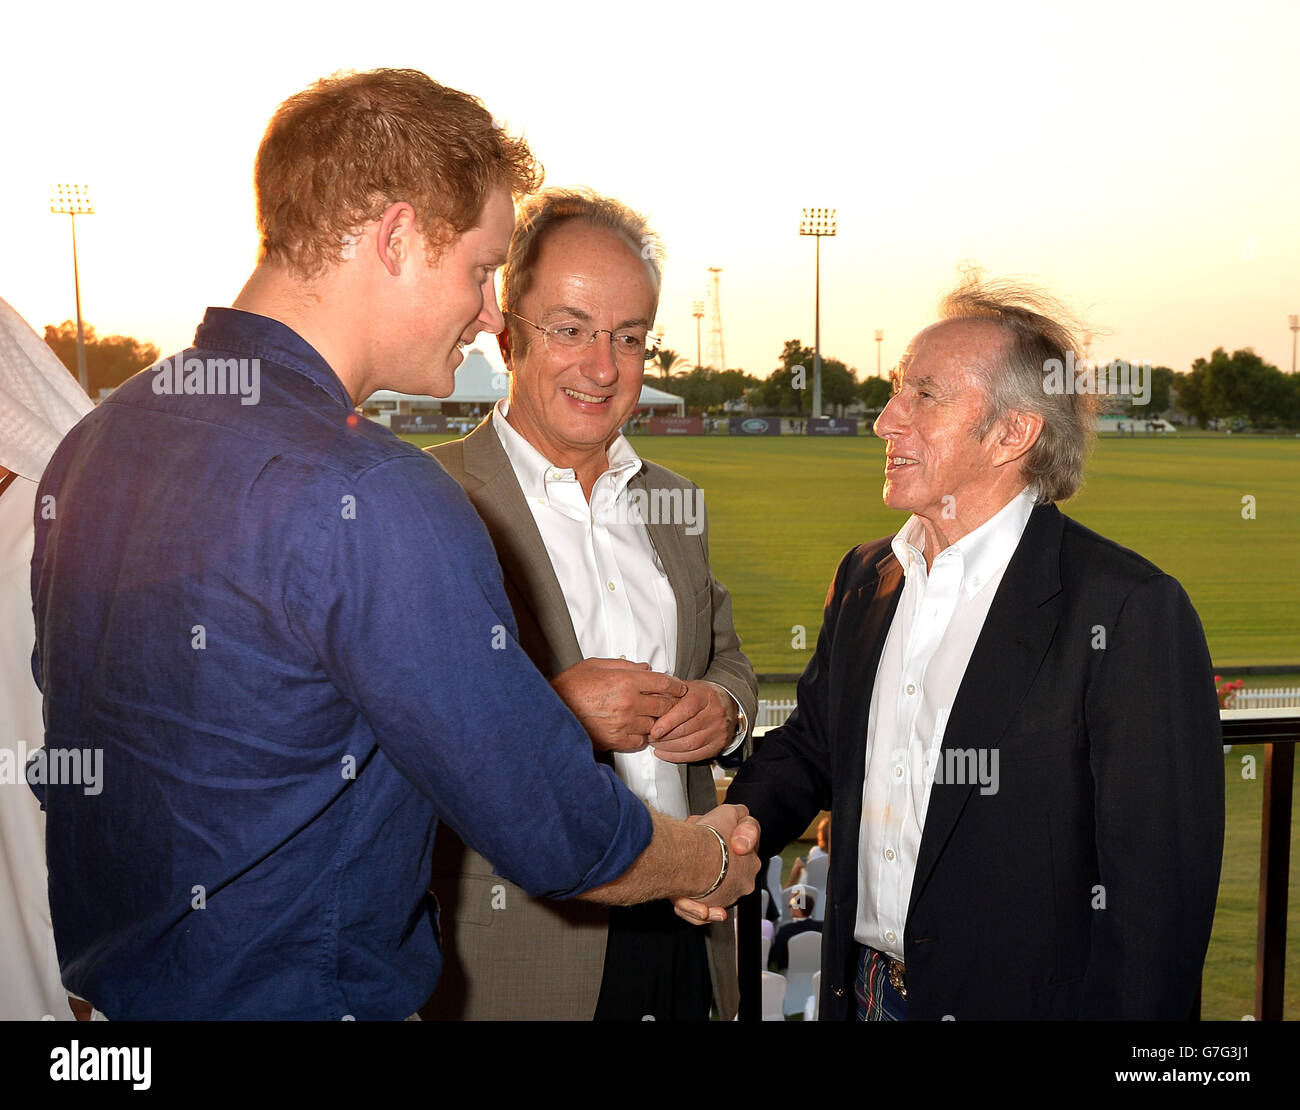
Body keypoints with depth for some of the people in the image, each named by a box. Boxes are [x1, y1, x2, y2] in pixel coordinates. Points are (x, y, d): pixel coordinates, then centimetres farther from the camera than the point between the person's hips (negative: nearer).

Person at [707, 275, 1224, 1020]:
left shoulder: (1131, 610, -18)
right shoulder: (865, 577, 3)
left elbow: (1157, 887, -18)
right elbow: (809, 747, 13)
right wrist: (731, 833, -5)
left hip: (1018, 998, -6)